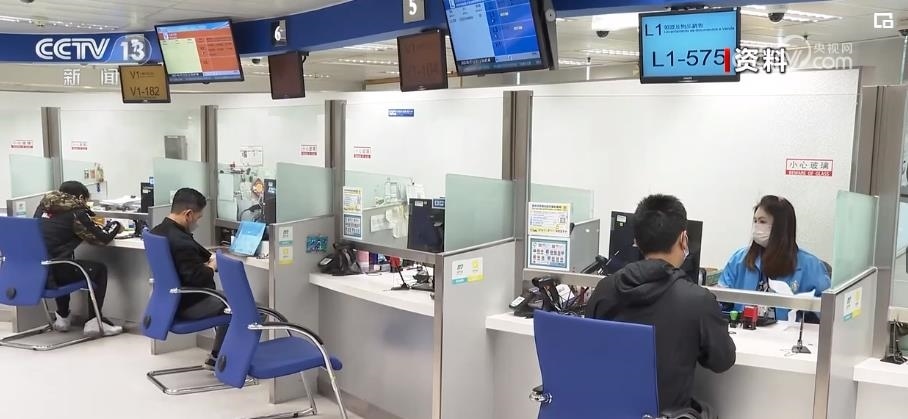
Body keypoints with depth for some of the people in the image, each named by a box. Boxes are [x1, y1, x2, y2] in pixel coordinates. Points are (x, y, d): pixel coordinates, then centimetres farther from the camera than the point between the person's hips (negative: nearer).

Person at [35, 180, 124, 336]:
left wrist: (91, 224, 29)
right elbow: (101, 238, 1)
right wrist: (115, 225, 20)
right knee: (100, 269, 14)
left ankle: (62, 318, 38)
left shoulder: (44, 205, 14)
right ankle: (93, 321, 9)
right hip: (53, 273, -7)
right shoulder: (76, 213, -5)